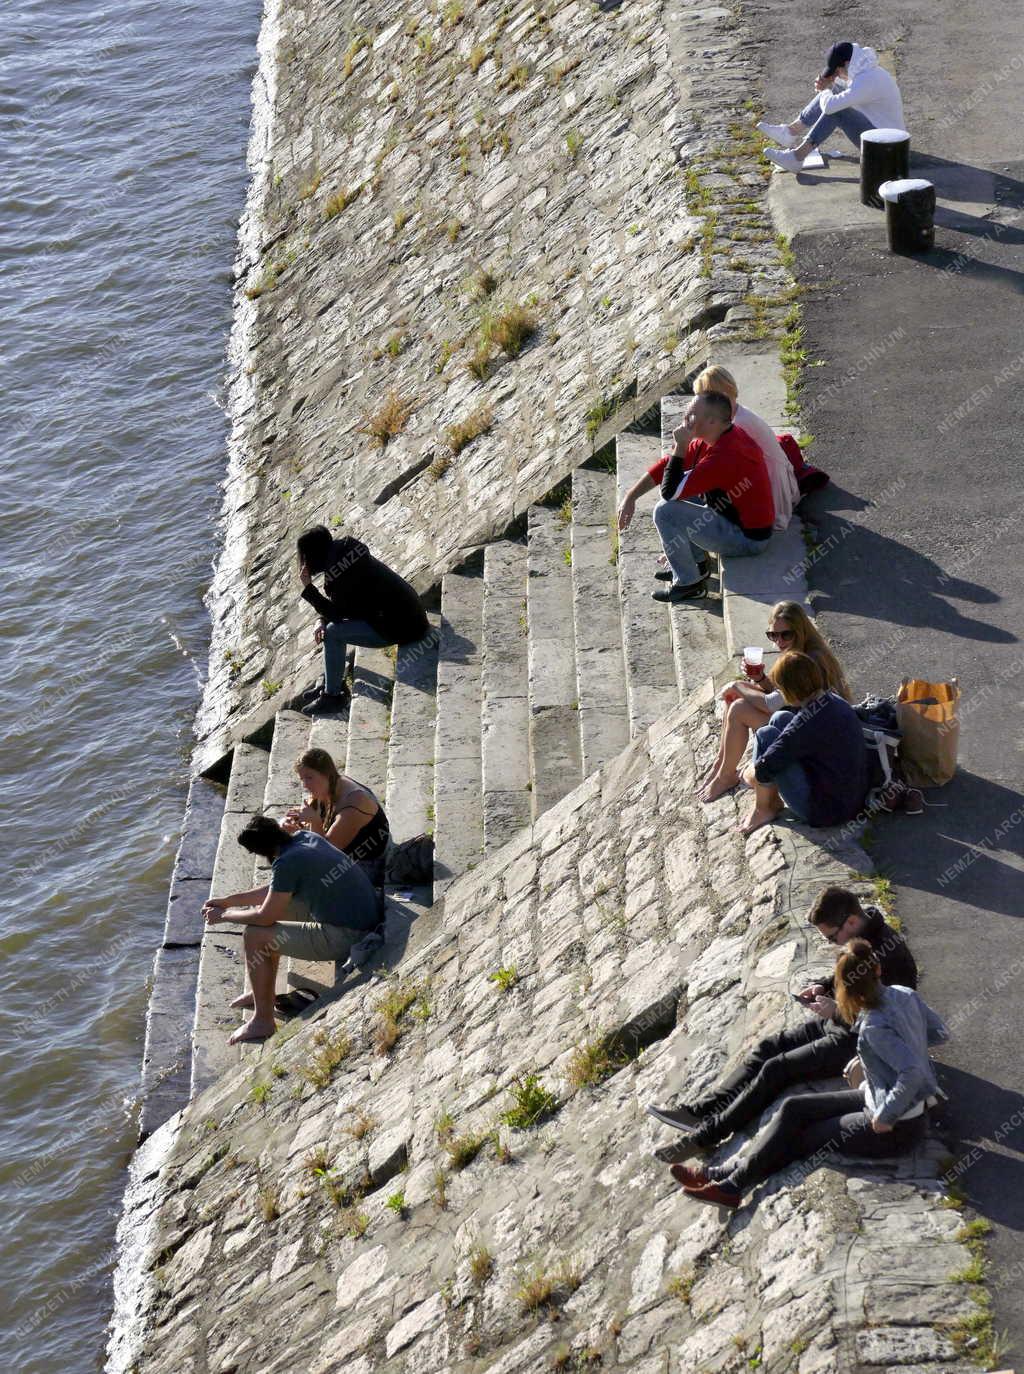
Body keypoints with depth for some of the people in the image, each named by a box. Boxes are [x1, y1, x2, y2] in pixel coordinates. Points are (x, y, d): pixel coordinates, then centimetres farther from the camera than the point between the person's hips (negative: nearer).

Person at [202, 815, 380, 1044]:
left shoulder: (288, 862, -21)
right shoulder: (304, 837, 6)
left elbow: (265, 917, -13)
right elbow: (276, 891, 20)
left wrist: (223, 915, 2)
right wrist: (228, 901, 20)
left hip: (346, 937, -10)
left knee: (255, 937, -9)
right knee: (274, 903, 22)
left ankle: (263, 1021, 3)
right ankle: (263, 994, 33)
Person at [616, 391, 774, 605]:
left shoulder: (723, 456, -30)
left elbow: (670, 491, -26)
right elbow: (666, 464, 8)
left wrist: (680, 447, -21)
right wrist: (630, 496, 3)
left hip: (748, 539, -10)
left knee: (666, 512, -15)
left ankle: (689, 584, 0)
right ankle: (695, 563, 26)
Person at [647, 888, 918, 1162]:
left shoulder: (886, 954, -28)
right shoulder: (860, 936, 1)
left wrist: (837, 1011, -25)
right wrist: (823, 986, 2)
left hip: (854, 1041, -10)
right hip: (835, 1020, 10)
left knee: (776, 1070, -15)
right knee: (766, 1048, 2)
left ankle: (706, 1135, -11)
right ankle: (701, 1111, 0)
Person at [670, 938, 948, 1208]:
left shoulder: (874, 1028, -29)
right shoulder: (905, 995, -5)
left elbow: (913, 1071, -37)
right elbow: (941, 1034, 9)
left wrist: (886, 1117, -26)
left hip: (896, 1130, -8)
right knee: (792, 1109, 8)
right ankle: (728, 1174, 10)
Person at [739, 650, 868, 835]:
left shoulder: (807, 723, -28)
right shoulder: (834, 699, -1)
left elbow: (763, 771, -22)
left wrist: (748, 774, 0)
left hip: (827, 811, -9)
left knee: (766, 735, -7)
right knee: (780, 718, 13)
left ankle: (764, 809, 11)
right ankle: (772, 798, 23)